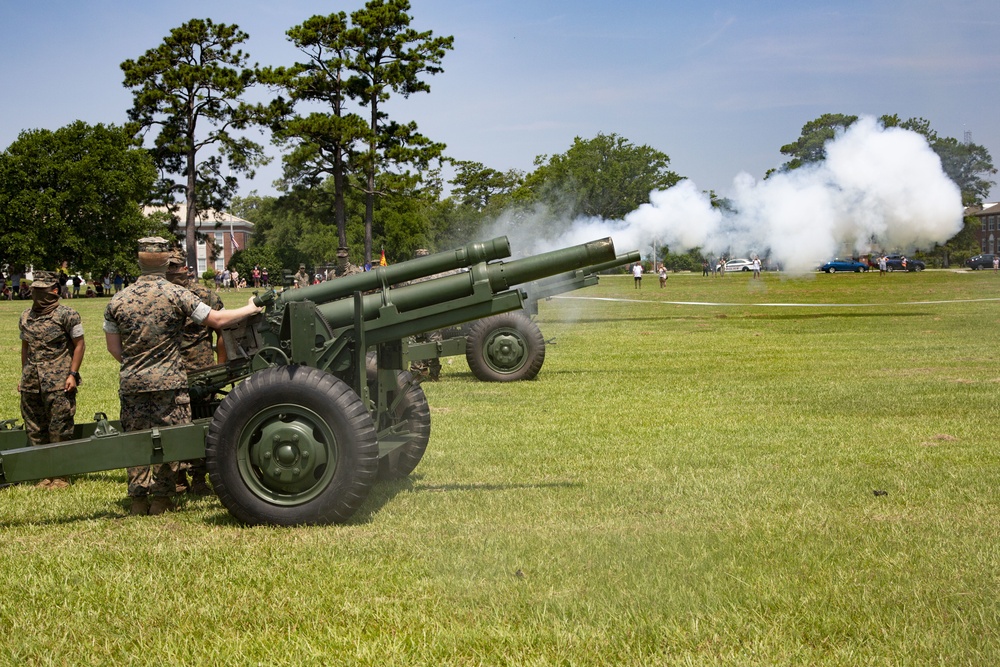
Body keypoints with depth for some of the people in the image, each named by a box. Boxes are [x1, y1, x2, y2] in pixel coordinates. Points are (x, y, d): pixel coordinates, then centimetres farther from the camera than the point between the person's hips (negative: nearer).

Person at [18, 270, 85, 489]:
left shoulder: (67, 315, -4)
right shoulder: (26, 317, 13)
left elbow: (79, 344, -3)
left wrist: (73, 374, -9)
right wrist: (23, 376, 18)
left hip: (58, 385, -6)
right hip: (31, 385, 6)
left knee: (59, 431, -4)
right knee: (35, 432, 8)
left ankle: (61, 475, 3)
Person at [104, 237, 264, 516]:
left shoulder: (118, 300, 2)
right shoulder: (177, 294, -8)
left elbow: (113, 347, 8)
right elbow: (217, 320, -4)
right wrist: (250, 309, 11)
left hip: (132, 383, 3)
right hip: (169, 381, -3)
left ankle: (138, 499, 12)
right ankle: (161, 499, 5)